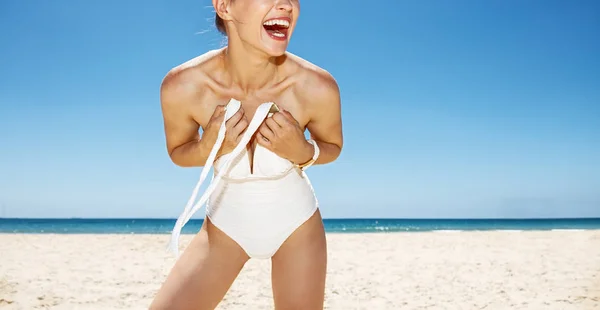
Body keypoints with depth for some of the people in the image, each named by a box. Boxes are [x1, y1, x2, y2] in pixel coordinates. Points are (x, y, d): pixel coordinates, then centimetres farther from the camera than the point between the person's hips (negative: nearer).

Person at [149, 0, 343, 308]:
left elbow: (332, 147, -4)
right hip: (226, 224, 0)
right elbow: (178, 151, -4)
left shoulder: (317, 87, -26)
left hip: (295, 223, 0)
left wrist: (303, 152, -27)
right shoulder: (183, 86, -25)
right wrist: (208, 148, -28)